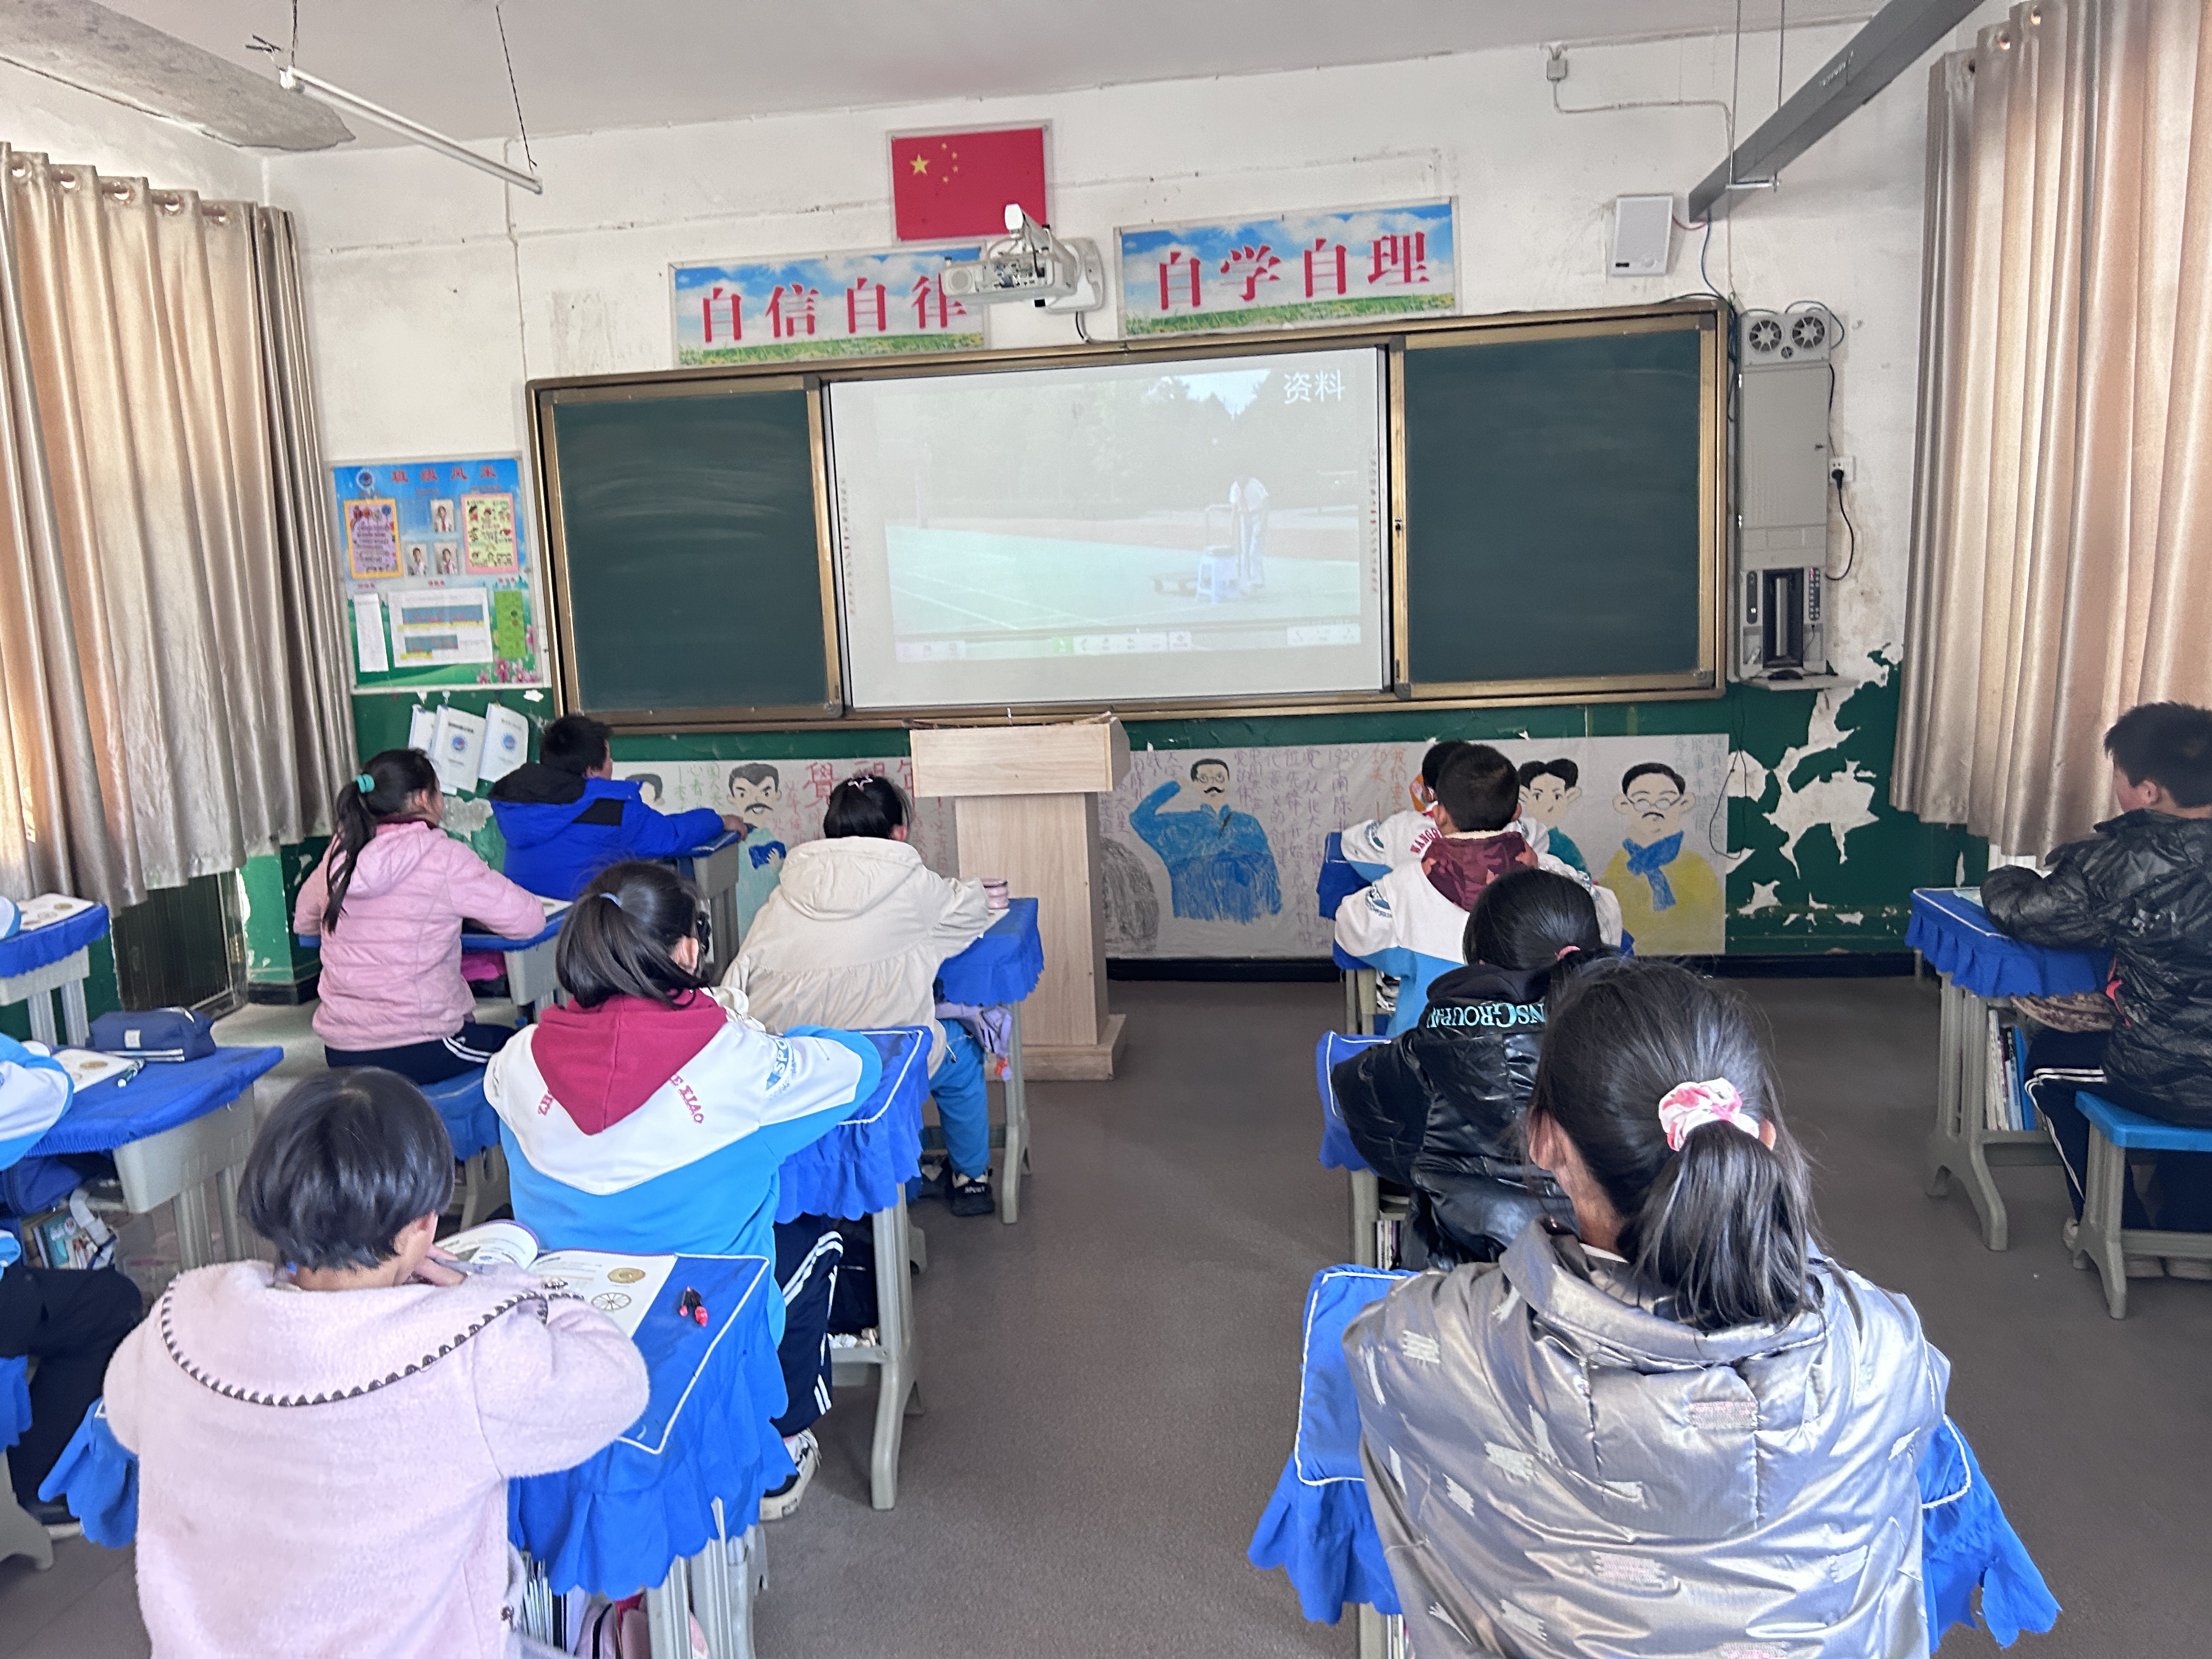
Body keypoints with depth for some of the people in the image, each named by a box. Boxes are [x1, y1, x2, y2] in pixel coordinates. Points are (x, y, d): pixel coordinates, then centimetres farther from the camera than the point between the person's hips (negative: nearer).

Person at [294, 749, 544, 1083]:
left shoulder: (340, 853, 3)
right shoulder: (442, 857, -13)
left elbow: (303, 920, 21)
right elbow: (530, 919, -10)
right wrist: (460, 910, 8)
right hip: (416, 1052, -6)